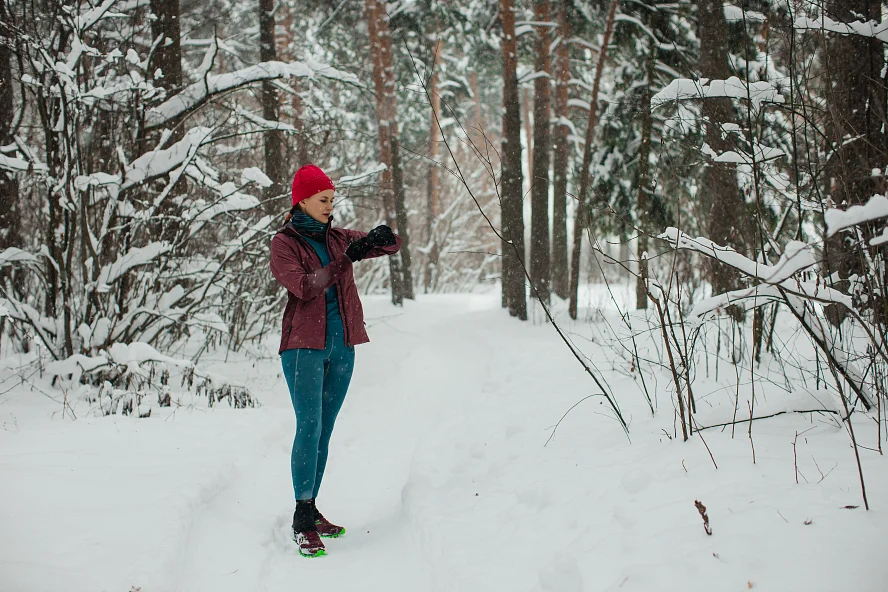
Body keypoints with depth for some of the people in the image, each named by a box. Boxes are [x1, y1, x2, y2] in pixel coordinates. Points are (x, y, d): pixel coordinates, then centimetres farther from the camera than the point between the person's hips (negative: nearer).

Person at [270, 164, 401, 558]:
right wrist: (345, 260, -22)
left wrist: (384, 238, -13)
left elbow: (391, 247, 11)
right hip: (304, 346, -6)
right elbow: (304, 287, -17)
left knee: (324, 430, 8)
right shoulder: (284, 243, -3)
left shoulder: (336, 238, 12)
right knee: (308, 426, -12)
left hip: (341, 346, 6)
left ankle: (311, 510, 15)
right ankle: (302, 521, -11)